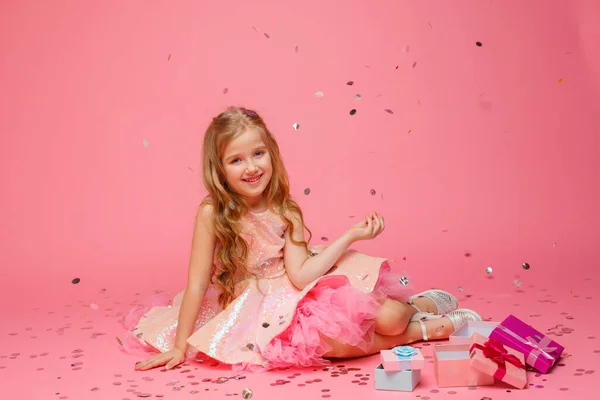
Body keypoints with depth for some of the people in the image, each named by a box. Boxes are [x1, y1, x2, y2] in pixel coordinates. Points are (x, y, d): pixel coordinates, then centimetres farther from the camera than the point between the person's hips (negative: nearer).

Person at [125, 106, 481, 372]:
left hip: (304, 294, 3)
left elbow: (300, 275, -16)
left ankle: (420, 303, 16)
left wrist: (351, 236, -18)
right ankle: (426, 328, -8)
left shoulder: (285, 212, -7)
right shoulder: (212, 213, -15)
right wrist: (179, 347, -11)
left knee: (387, 317, -21)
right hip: (256, 311, -3)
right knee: (332, 338, -33)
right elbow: (197, 284, -13)